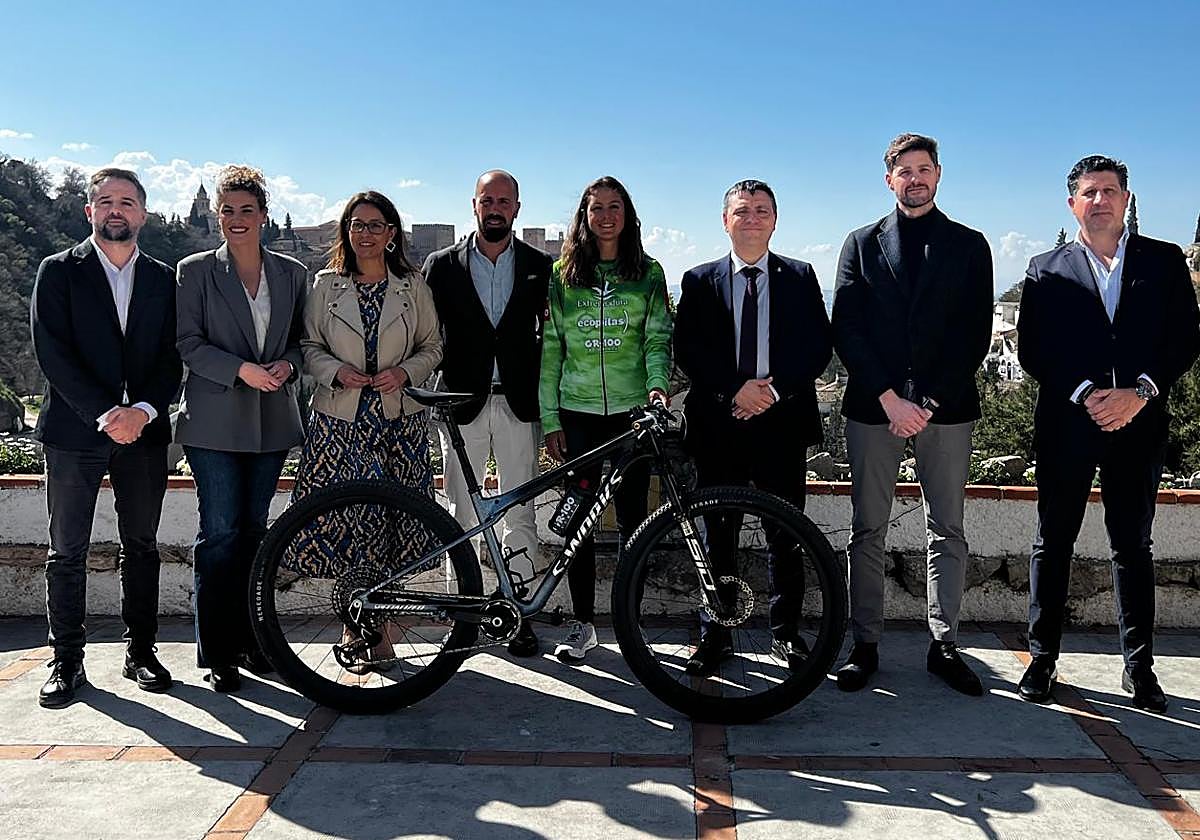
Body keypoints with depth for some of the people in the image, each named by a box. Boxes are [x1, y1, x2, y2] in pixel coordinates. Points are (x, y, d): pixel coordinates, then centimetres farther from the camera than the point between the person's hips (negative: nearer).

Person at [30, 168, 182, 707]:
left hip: (144, 432, 2)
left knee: (141, 547, 8)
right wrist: (105, 414, -15)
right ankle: (67, 661, 13)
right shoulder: (59, 271, 3)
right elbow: (52, 353, -7)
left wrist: (143, 411, -12)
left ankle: (140, 652, 18)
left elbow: (171, 358, 4)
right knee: (67, 552, 3)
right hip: (74, 432, -2)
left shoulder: (162, 279, 10)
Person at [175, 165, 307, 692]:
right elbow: (187, 343, -3)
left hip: (271, 420, 3)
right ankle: (216, 653, 5)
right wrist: (241, 369, -16)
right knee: (220, 533, -4)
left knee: (253, 530, 9)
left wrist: (287, 364, -7)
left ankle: (248, 639, 19)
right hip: (215, 419, -3)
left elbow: (301, 338, 15)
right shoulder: (195, 271, 2)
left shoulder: (291, 273, 11)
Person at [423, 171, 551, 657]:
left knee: (520, 512, 4)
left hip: (518, 403, 0)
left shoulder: (540, 266, 7)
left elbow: (549, 334, 9)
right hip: (462, 402, 0)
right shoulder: (442, 266, 6)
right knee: (462, 512, 6)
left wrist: (541, 394, -1)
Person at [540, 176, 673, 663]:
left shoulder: (648, 273, 8)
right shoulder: (562, 275, 7)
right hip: (577, 413, 0)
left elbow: (658, 337, 3)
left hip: (632, 411, 0)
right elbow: (549, 350, 6)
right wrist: (550, 420, 1)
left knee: (631, 517, 3)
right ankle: (582, 624, 14)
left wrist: (657, 383, -18)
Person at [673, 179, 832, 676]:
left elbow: (819, 346, 2)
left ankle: (786, 632, 19)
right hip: (718, 423, 0)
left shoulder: (800, 278, 9)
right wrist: (735, 389, -13)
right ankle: (714, 635, 15)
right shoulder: (700, 281, 8)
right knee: (717, 533, 5)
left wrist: (775, 390, -11)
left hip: (783, 421, 0)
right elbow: (686, 351, 0)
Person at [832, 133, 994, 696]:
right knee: (867, 531, 3)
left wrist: (930, 401, -9)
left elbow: (976, 334, 2)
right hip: (873, 406, 0)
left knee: (947, 533, 5)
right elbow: (845, 329, 1)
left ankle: (944, 646, 15)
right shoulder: (862, 244, 10)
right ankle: (865, 645, 11)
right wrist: (889, 399, -10)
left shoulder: (969, 246, 10)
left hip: (946, 408, 0)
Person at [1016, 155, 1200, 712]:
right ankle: (1042, 658, 14)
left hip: (1138, 424, 1)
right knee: (1053, 541, 5)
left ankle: (1139, 666, 19)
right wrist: (1086, 395, -12)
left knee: (1133, 545, 8)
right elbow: (1031, 351, 0)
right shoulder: (1046, 270, 6)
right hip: (1066, 423, 0)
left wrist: (1140, 392, -11)